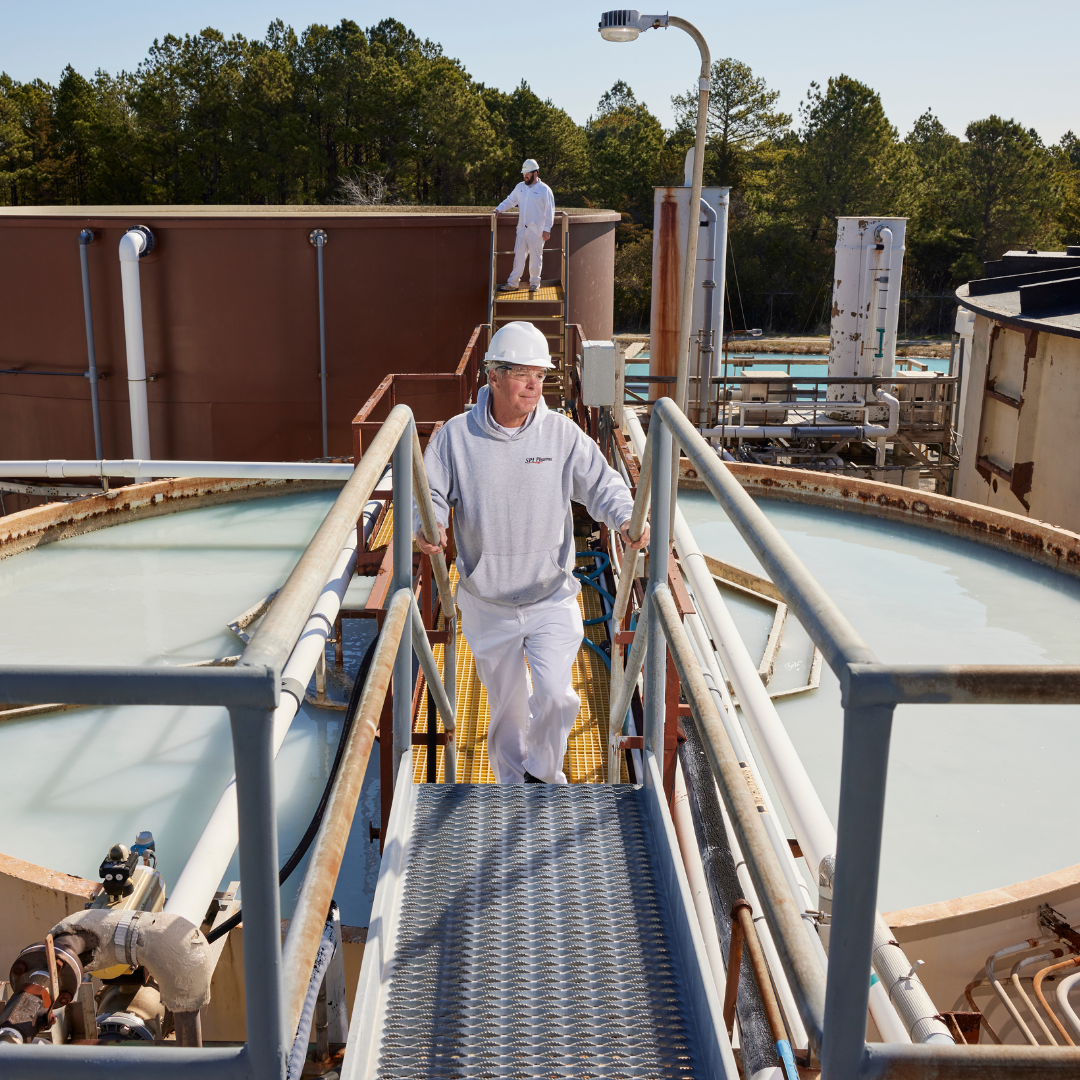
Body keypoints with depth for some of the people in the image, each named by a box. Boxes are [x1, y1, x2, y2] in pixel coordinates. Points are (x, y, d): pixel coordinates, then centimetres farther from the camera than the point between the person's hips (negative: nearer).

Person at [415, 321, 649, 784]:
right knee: (506, 702, 13)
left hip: (551, 598, 0)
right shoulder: (456, 435, -5)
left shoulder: (562, 433, -4)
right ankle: (511, 782, 37)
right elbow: (431, 491, -1)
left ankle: (543, 774, 18)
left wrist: (626, 518, -21)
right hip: (486, 603, 1)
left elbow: (601, 484, -1)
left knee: (555, 694, -11)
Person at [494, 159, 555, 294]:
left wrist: (547, 229, -10)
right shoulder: (520, 187, 11)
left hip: (537, 230, -5)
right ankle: (513, 283, 9)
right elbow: (510, 200, 18)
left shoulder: (544, 190, -5)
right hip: (522, 228, 5)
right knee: (519, 255, 6)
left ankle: (534, 283, 14)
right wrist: (499, 209, 0)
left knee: (535, 257, 3)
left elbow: (549, 211, -5)